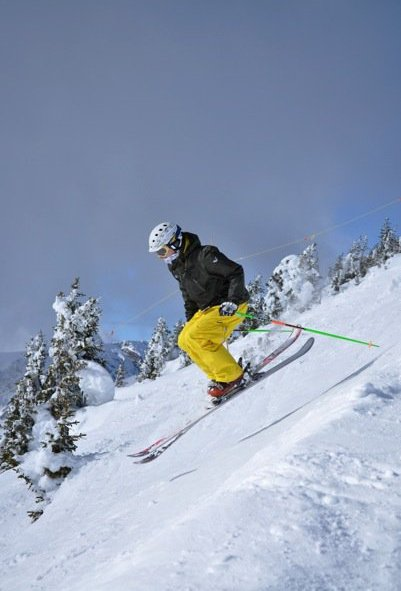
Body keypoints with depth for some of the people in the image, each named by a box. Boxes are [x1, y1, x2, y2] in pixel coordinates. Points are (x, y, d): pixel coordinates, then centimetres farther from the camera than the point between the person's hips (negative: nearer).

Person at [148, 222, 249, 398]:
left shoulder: (205, 255, -20)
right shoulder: (177, 266, 7)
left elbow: (236, 272, -20)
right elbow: (188, 297, 21)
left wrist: (232, 300, -28)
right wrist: (190, 320, 14)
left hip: (230, 307, -9)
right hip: (207, 309, 9)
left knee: (196, 337, -22)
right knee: (184, 340, 1)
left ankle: (230, 376, -12)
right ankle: (219, 376, 5)